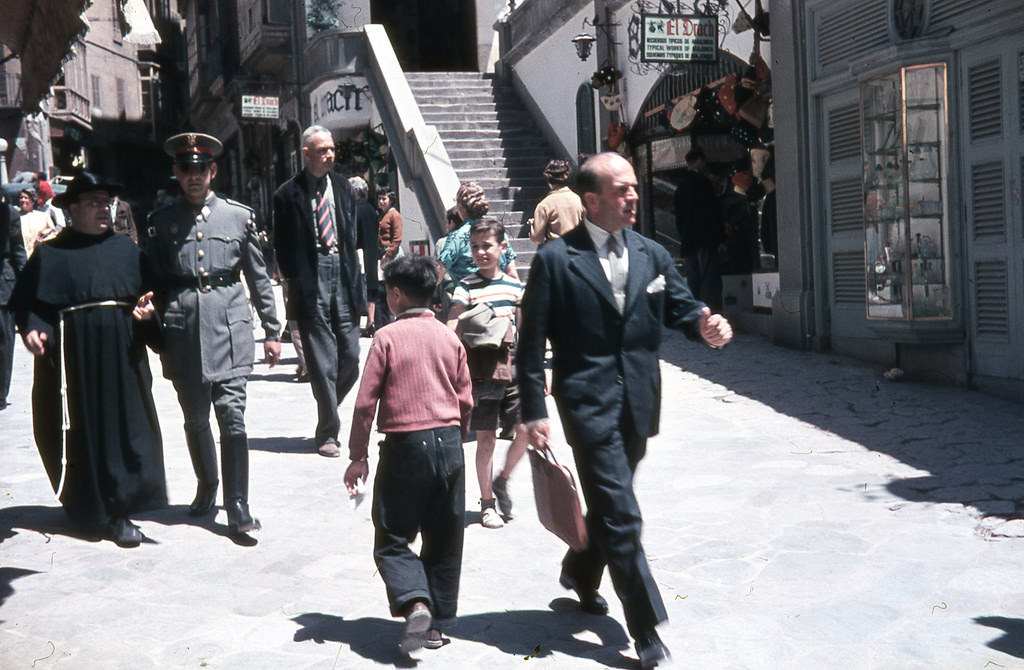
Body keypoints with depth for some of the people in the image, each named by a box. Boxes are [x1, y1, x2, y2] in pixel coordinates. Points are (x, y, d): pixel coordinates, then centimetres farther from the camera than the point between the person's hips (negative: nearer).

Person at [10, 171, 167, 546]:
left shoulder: (127, 251, 13)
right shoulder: (50, 254, 3)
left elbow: (149, 294, 15)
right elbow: (28, 304, -1)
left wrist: (147, 309, -6)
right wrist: (33, 331, -19)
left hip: (122, 359, 3)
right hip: (74, 359, -2)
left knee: (125, 428, 0)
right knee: (80, 433, 4)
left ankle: (115, 511, 8)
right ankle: (87, 510, 18)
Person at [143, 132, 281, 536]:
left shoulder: (239, 216, 7)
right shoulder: (160, 222, 8)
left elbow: (259, 278, 10)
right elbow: (151, 283, 12)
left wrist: (272, 332, 10)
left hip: (229, 326, -1)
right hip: (182, 330, 2)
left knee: (232, 415, -9)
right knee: (195, 417, 11)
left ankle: (237, 506, -5)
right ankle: (206, 485, 34)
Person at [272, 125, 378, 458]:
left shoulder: (343, 187, 12)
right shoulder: (289, 194, -1)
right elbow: (282, 245, 0)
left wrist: (356, 276, 7)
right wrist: (290, 281, -7)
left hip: (342, 272, 4)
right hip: (311, 278, -4)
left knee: (350, 356, 4)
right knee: (321, 359, -2)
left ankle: (330, 410, 29)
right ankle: (327, 432, 7)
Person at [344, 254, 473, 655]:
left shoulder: (388, 337, -6)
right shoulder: (450, 338, 5)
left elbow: (365, 401, -7)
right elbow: (465, 400, 8)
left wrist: (358, 456, 0)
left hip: (404, 446, -4)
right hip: (448, 443, 4)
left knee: (392, 540, 6)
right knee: (444, 541, 12)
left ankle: (415, 603, -16)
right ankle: (436, 624, 17)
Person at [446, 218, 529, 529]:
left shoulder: (514, 287, 9)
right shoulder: (465, 288, -3)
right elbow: (451, 331, -8)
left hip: (512, 369, 3)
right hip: (480, 372, -3)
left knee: (525, 429, -5)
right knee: (486, 438, 3)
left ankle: (502, 480, 21)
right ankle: (487, 502, 16)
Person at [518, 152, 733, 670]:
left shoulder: (652, 255, 8)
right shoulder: (556, 259, -7)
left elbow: (680, 307, 8)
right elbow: (531, 341, -6)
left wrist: (704, 325, -17)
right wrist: (534, 412, -10)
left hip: (638, 403, 6)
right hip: (588, 402, -6)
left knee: (609, 505, 20)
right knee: (621, 516, -8)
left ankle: (580, 573, 48)